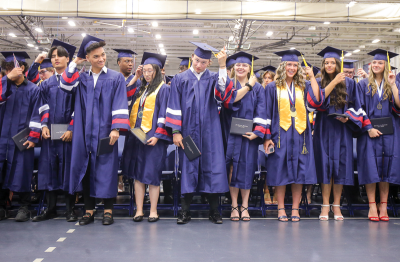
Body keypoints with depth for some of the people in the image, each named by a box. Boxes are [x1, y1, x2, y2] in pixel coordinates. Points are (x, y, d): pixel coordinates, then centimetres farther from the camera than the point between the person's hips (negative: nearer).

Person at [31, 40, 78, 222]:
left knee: (68, 167, -2)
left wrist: (71, 129, -15)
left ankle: (70, 209, 6)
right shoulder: (46, 84, 16)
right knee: (49, 167, 5)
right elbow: (42, 107, 12)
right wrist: (44, 125, -5)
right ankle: (50, 208, 13)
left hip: (68, 132, -4)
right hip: (50, 132, 4)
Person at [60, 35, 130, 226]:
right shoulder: (81, 79, 14)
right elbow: (65, 86, -4)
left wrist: (116, 128, -14)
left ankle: (108, 210, 9)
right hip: (84, 133, 3)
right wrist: (74, 63, 1)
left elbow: (120, 105, -4)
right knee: (86, 169, 4)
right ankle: (89, 210, 13)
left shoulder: (116, 78, 4)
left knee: (106, 169, -1)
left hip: (104, 132, -3)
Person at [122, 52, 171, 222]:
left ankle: (153, 211, 8)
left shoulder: (163, 88, -3)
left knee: (152, 174, -2)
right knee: (138, 173, 5)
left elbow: (164, 113, -9)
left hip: (152, 137, -6)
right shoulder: (141, 88, 16)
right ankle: (139, 210, 10)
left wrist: (157, 135, -16)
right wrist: (135, 78, 13)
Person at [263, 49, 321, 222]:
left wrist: (312, 78, -4)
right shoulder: (273, 88, 6)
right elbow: (267, 113, 3)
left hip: (300, 134, 2)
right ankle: (281, 209, 9)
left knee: (299, 172, 1)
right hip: (280, 134, -2)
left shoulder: (303, 87, 12)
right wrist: (267, 136, -5)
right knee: (280, 171, 0)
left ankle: (295, 209, 10)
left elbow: (315, 102, -6)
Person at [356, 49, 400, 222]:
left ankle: (383, 206, 5)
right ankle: (372, 206, -1)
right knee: (371, 167, -6)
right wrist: (369, 128, -12)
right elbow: (360, 108, 0)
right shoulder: (363, 85, 7)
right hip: (369, 130, -1)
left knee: (386, 167, 0)